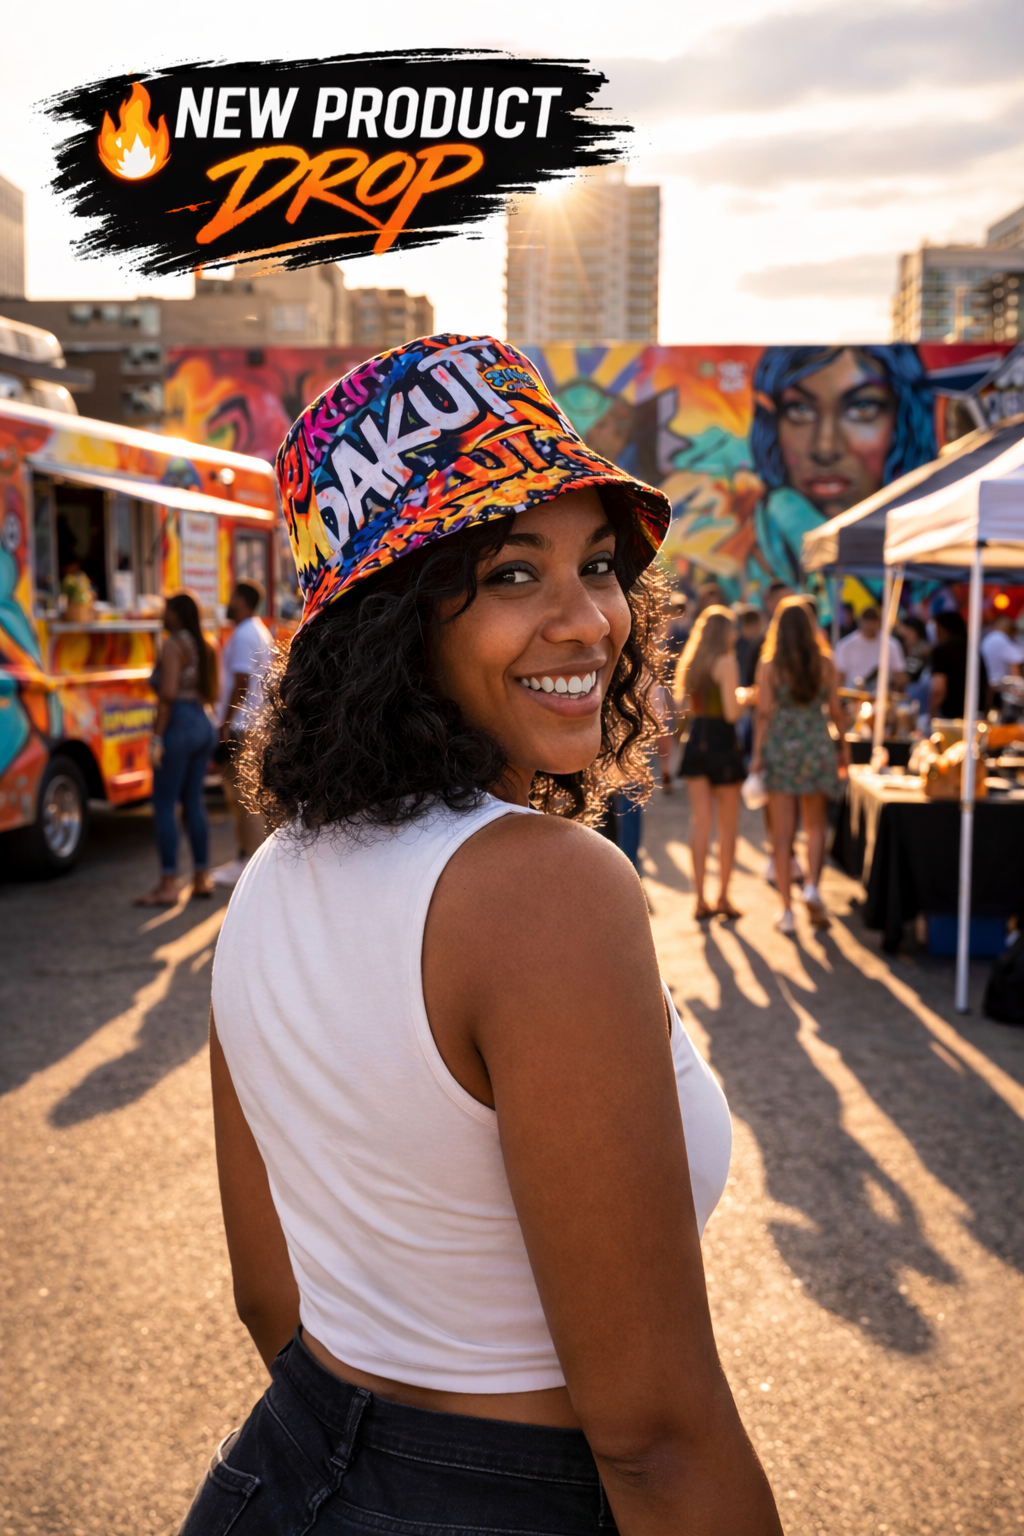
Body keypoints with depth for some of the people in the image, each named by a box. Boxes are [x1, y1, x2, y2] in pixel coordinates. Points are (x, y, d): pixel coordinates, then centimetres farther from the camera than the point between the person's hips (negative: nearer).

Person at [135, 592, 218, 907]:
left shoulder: (173, 645, -11)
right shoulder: (205, 646, 14)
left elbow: (168, 693, -20)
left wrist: (157, 738, -19)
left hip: (178, 727, -9)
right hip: (204, 725, 9)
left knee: (164, 805, -4)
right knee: (193, 802, 13)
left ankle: (168, 885, -5)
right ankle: (201, 878, 16)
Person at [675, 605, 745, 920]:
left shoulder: (690, 663, 10)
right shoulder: (726, 663, -11)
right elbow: (732, 713, -15)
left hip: (696, 739, 6)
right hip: (721, 742, -6)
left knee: (700, 824, 7)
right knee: (727, 826, 6)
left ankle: (701, 900, 7)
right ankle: (723, 897, 12)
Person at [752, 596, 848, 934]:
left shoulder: (768, 666, -4)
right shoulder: (825, 664, 0)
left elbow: (764, 713, -7)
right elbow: (836, 710, 3)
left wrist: (758, 754, -3)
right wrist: (844, 746, 14)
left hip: (780, 748, -1)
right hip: (817, 747, 1)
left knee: (783, 833, 4)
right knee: (815, 825, 15)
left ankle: (787, 910, 6)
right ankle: (812, 885, -7)